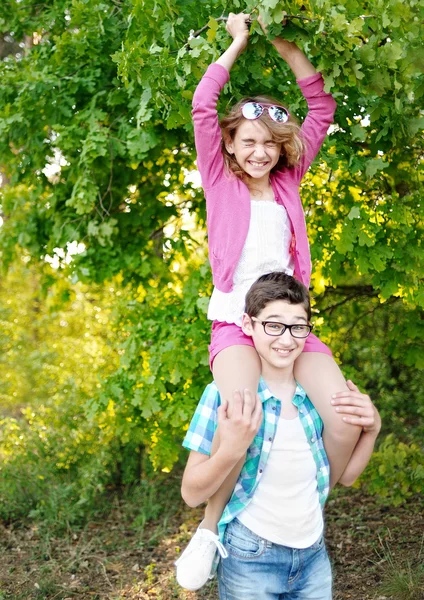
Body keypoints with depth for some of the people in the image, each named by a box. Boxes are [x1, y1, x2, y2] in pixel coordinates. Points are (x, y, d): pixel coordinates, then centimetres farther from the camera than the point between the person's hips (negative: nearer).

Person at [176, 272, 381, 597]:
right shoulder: (225, 394, -15)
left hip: (314, 553, 4)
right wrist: (232, 448, -31)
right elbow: (191, 494, -13)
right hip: (250, 557, -3)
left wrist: (372, 428, -11)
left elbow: (345, 475, 7)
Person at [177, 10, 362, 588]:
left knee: (346, 423, -17)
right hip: (235, 321, -3)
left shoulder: (288, 181, 14)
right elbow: (202, 105, -4)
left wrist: (284, 44, 12)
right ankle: (210, 527, -4)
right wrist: (239, 41, 5)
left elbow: (322, 107, 16)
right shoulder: (220, 180, 7)